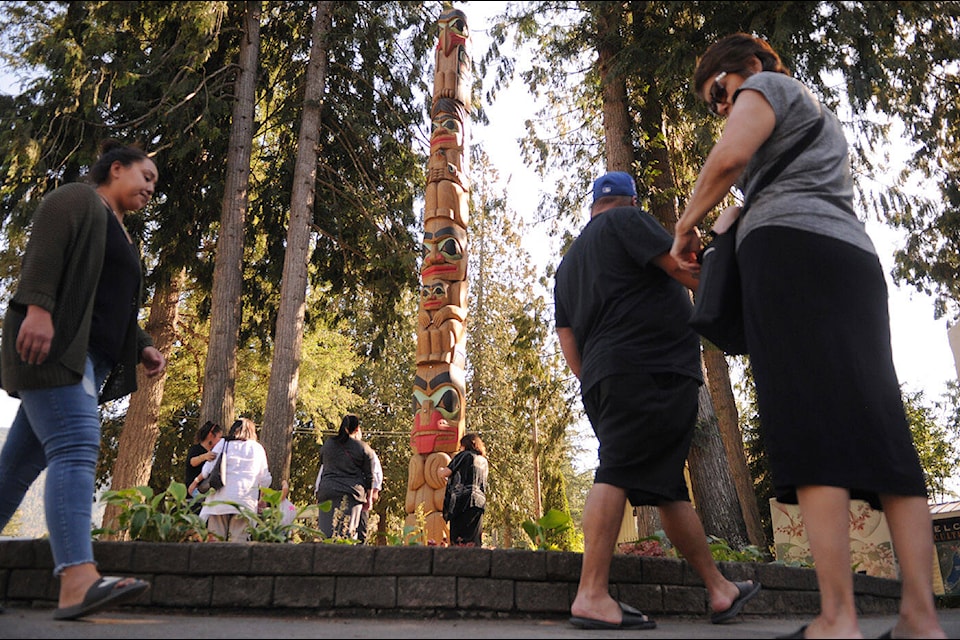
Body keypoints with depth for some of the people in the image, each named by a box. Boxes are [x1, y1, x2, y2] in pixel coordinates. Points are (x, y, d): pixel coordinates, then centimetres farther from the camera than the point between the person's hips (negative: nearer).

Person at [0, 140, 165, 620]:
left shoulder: (120, 235, 29)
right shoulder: (76, 199, 4)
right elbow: (44, 247, -13)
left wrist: (143, 347, 14)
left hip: (86, 356, 9)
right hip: (53, 343, -9)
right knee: (77, 447, -23)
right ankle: (78, 580, -33)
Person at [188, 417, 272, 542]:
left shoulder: (223, 444, 11)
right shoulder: (257, 448, 13)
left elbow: (207, 469, 6)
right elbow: (264, 479, 15)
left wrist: (196, 481, 22)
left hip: (220, 498, 0)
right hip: (245, 500, 0)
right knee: (239, 541, -3)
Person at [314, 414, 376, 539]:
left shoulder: (328, 443, 13)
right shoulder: (364, 448, 4)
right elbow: (369, 476, 6)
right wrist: (368, 497, 15)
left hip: (327, 491, 3)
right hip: (352, 493, -2)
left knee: (325, 530, 2)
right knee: (347, 532, -5)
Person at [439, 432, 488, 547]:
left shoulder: (464, 455, 4)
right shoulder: (483, 461, 22)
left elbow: (445, 473, 0)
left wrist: (440, 470, 25)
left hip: (462, 500, -6)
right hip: (479, 502, 6)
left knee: (459, 540, -8)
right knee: (474, 541, 3)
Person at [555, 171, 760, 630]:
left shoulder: (567, 264, 28)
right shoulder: (628, 220, 6)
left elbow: (569, 345, 22)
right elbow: (689, 272, -4)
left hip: (601, 382, 8)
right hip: (651, 368, -8)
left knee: (669, 488, 11)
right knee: (618, 473, -16)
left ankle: (720, 590, 20)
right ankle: (592, 596, -21)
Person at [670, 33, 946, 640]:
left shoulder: (766, 86, 10)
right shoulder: (823, 117, 37)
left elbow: (729, 158, -8)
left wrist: (686, 225, 3)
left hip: (790, 249, -8)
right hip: (854, 256, 9)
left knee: (809, 423, -18)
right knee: (879, 421, -4)